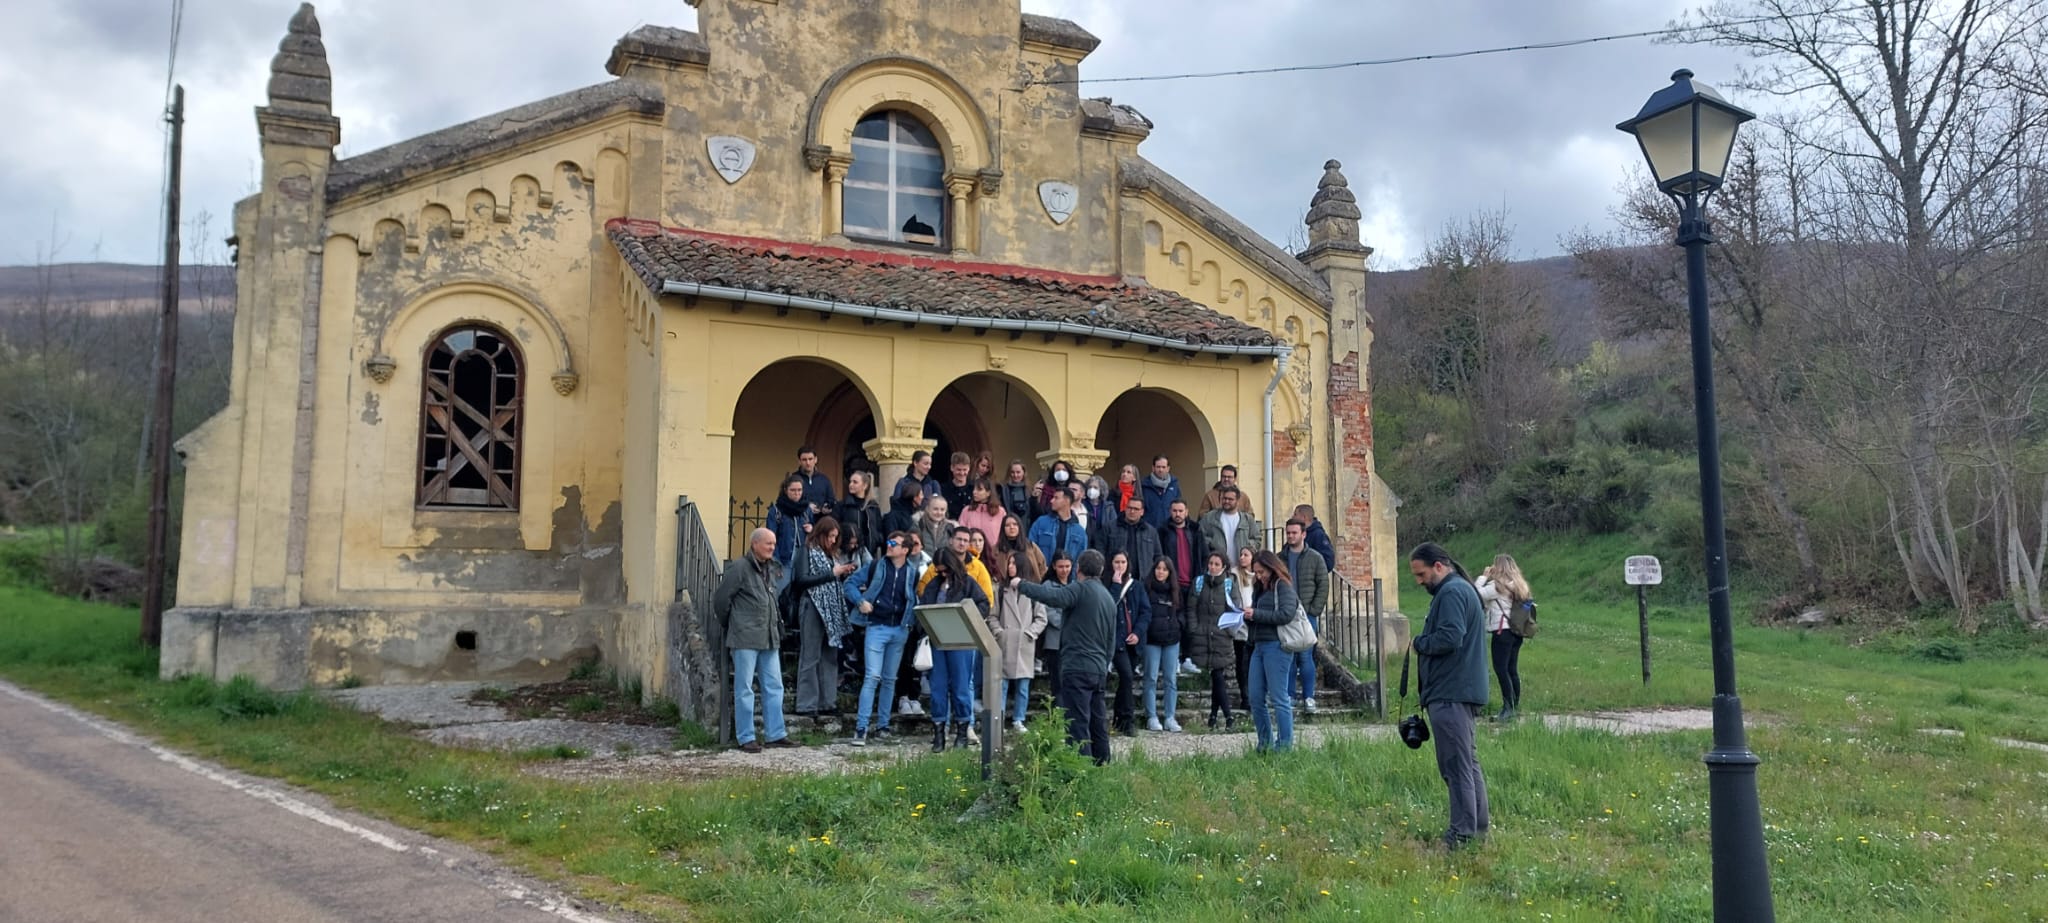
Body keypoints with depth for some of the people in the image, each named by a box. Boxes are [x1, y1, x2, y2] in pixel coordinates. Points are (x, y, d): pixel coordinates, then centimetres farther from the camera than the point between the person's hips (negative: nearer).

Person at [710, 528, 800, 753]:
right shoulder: (739, 568, -10)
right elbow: (720, 598, -9)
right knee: (744, 689, 0)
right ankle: (746, 738, 6)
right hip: (745, 639, -8)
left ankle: (776, 734, 17)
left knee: (774, 687, 10)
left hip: (769, 638, 8)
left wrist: (777, 623, 16)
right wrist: (727, 625, 1)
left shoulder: (772, 569, 14)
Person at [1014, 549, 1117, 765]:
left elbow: (1051, 596, -25)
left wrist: (1021, 584, -14)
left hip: (1077, 667, -8)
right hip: (1099, 669, 8)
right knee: (1097, 719, 15)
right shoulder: (1109, 598, 18)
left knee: (1077, 721, -8)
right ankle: (1102, 762, 19)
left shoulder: (1081, 589, -9)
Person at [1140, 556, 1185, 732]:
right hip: (1152, 639, -4)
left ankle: (1170, 718, 9)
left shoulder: (1175, 590, 11)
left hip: (1172, 639, 4)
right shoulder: (1146, 588, -2)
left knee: (1171, 679, 4)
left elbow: (1182, 611, 21)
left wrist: (1178, 622, 3)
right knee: (1151, 679, 0)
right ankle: (1152, 718, 6)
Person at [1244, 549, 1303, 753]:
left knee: (1278, 698, -6)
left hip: (1277, 646, -8)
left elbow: (1287, 614, -16)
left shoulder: (1283, 587, -4)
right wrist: (1248, 616, 2)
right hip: (1259, 646, 8)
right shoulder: (1260, 590, 20)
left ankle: (1285, 745, 0)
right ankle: (1265, 743, 17)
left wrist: (1257, 614, -13)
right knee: (1255, 698, 7)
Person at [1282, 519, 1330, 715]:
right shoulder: (1279, 559, 9)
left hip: (1307, 616, -2)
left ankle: (1308, 697, 5)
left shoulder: (1315, 558, 2)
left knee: (1306, 657, -3)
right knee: (1287, 657, 5)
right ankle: (1289, 697, 13)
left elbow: (1323, 586, 0)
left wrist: (1314, 611, -8)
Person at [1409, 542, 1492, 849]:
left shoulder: (1451, 592, -14)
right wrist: (1424, 643, 9)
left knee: (1456, 765, -8)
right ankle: (1478, 826, 23)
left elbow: (1450, 637, -25)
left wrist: (1418, 643, -10)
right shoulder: (1460, 588, 20)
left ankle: (1462, 834, -6)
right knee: (1468, 762, 16)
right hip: (1460, 690, 11)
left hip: (1451, 695, -11)